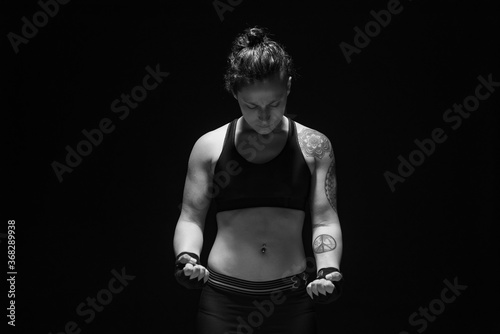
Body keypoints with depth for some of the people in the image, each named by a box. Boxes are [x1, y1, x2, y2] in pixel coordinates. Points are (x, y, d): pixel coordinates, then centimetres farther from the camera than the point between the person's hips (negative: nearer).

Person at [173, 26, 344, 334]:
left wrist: (329, 270, -15)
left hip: (293, 300, 0)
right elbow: (191, 217, 5)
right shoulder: (210, 146, 4)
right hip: (223, 299, 0)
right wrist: (187, 257, -14)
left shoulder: (314, 146, 3)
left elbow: (325, 220, 2)